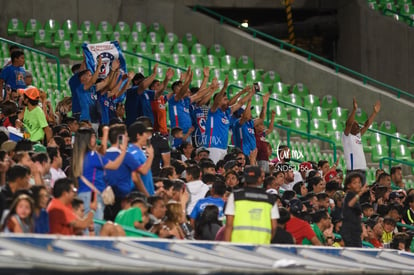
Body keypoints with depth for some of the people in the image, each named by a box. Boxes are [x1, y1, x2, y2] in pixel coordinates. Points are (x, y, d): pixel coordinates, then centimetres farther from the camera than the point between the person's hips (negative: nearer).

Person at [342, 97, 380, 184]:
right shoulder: (347, 136, -2)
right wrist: (354, 109, -24)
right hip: (353, 171, -8)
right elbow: (349, 123, -17)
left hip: (363, 170, 8)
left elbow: (367, 124, 26)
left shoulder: (358, 136, 19)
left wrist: (375, 112, 25)